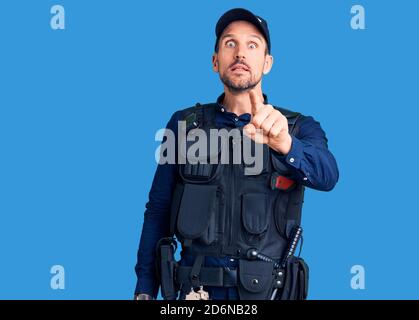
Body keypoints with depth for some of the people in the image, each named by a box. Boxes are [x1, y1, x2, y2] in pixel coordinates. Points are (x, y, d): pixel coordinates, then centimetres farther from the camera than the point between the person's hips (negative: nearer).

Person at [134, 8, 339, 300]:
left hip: (269, 290, 0)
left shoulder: (299, 129, 0)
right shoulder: (184, 125, 3)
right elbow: (158, 211, 6)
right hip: (197, 289, 1)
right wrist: (145, 291, 1)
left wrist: (284, 143, -41)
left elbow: (326, 175, -22)